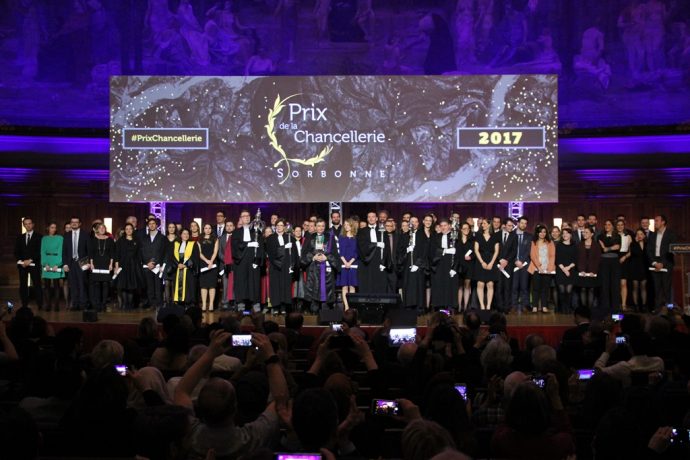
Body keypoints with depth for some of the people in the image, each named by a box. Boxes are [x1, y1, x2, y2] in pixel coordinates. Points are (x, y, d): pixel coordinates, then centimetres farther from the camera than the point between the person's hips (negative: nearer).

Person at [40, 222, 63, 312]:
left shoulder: (60, 238, 3)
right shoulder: (44, 239, 11)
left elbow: (60, 252, -3)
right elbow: (43, 252, 6)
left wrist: (57, 265, -13)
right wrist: (45, 264, -8)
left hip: (56, 263, -2)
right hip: (46, 263, 2)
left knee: (56, 285, -3)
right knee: (47, 285, 1)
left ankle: (56, 305, -1)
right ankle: (48, 305, 4)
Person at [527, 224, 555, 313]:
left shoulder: (550, 243, 12)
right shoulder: (533, 243, 7)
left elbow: (552, 256, 5)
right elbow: (532, 255, -1)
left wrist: (550, 267, -9)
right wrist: (539, 266, -14)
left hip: (548, 269, 1)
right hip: (536, 269, -1)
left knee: (545, 288, 1)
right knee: (536, 288, -4)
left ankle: (544, 307, 3)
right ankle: (535, 307, -1)